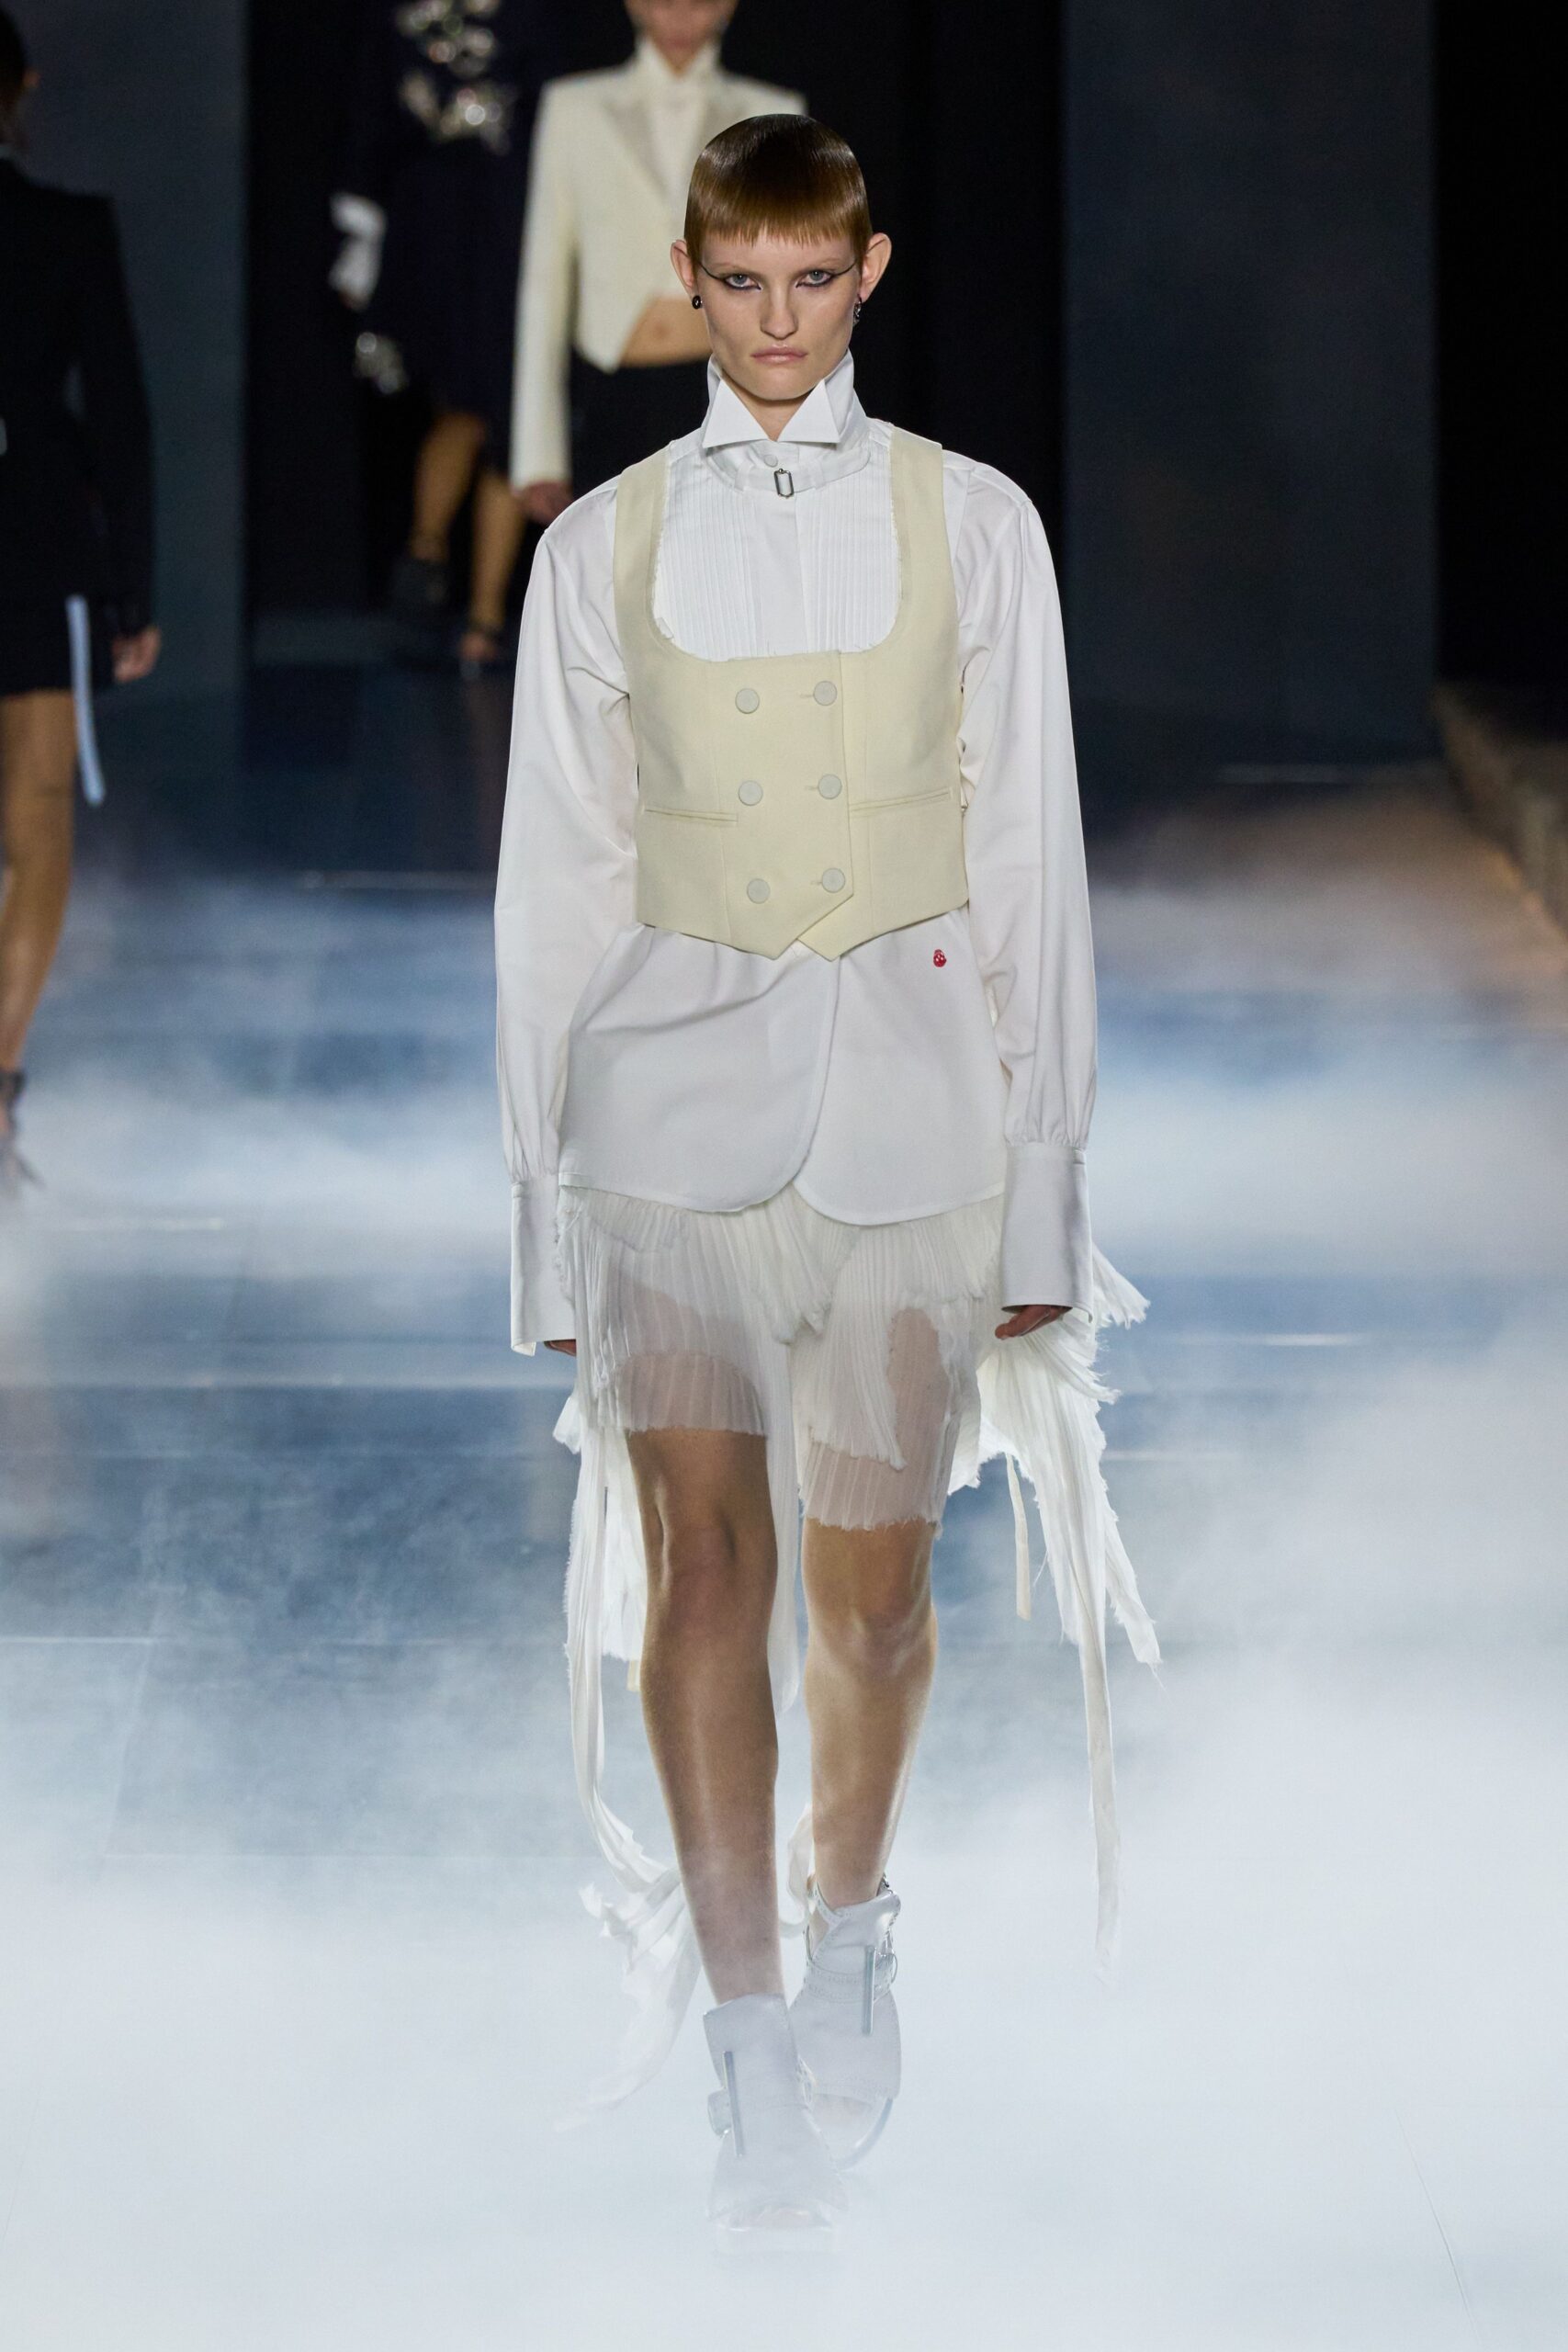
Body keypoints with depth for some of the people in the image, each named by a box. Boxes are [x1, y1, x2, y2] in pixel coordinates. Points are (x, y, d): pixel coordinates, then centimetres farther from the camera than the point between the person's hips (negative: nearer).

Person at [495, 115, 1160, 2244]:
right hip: (679, 1070, 0)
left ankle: (850, 1927, 28)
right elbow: (558, 879, 8)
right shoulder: (604, 548, 7)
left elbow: (1032, 861, 6)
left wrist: (1044, 1185, 3)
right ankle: (752, 2044, 0)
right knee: (701, 1566, -6)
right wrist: (547, 1198, 5)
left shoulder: (972, 526, 6)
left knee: (874, 1577, 2)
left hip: (906, 1065, 0)